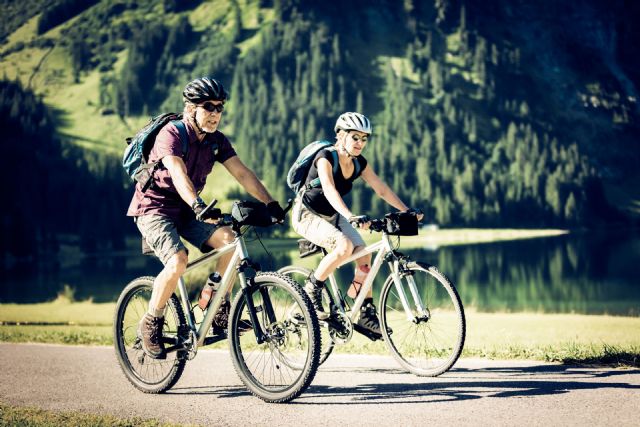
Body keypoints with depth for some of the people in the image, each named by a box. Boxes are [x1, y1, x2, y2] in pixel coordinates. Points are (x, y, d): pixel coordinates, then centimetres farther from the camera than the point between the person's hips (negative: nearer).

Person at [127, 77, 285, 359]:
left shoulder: (216, 141, 1)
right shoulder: (171, 134, -20)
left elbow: (242, 173, -7)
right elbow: (178, 173, -36)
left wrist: (270, 203, -20)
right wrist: (198, 205, -53)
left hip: (185, 210, 6)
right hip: (154, 209, -6)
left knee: (228, 239, -18)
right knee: (178, 261, -28)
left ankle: (220, 312, -4)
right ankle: (151, 324, -7)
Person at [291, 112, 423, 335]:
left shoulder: (359, 163, -3)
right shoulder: (326, 157, -24)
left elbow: (382, 189, 0)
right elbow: (329, 190, -39)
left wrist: (407, 211, -11)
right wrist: (351, 216, -54)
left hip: (332, 216, 7)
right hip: (307, 215, -7)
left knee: (364, 255, -11)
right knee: (344, 246, -32)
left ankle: (366, 314, 0)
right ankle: (312, 288, -12)